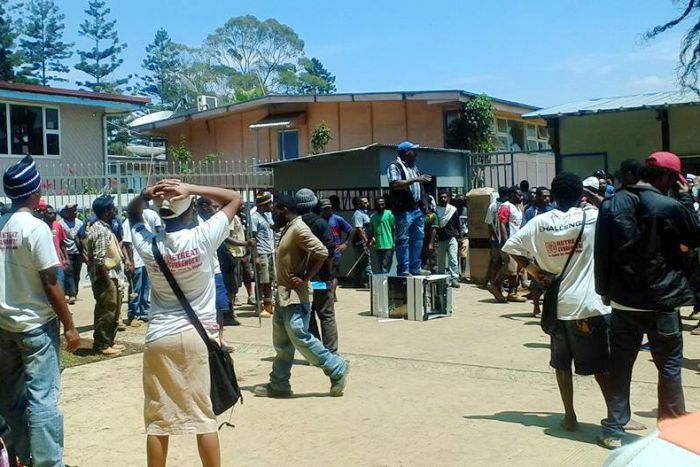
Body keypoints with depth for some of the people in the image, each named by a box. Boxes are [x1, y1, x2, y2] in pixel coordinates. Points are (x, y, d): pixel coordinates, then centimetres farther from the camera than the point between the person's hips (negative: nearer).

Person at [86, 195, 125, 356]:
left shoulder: (102, 227, 13)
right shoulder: (101, 230, -18)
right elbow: (99, 260, -23)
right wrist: (108, 281, -20)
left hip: (110, 277, 10)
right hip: (105, 278, -10)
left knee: (112, 312, 16)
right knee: (106, 312, -3)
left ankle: (108, 342, 24)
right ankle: (102, 345, 5)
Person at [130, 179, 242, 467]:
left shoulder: (147, 244, -4)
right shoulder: (203, 237, -11)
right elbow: (235, 198, 0)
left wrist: (147, 195, -1)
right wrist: (190, 189, -8)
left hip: (159, 338, 2)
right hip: (198, 336, -2)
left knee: (158, 419, 10)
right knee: (204, 416, 6)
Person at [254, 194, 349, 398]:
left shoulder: (299, 229, -15)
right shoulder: (287, 229, 15)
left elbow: (321, 252, -26)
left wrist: (304, 279, -22)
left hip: (296, 296, -10)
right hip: (284, 295, 10)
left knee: (300, 338, -8)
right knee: (281, 343, 12)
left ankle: (336, 368, 5)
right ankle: (279, 385, 19)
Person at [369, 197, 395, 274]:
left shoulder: (389, 214, -3)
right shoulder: (372, 217, 13)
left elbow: (394, 229, -4)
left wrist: (394, 243, -11)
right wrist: (370, 241, 3)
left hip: (388, 245, -6)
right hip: (377, 246, 6)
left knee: (385, 269, -10)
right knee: (380, 269, 12)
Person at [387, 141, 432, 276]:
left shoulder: (414, 167, 20)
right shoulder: (395, 167, -6)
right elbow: (395, 184, -21)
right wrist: (415, 180, -24)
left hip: (417, 209, 8)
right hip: (404, 210, -8)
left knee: (418, 238, 10)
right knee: (403, 240, -5)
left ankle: (415, 268, 17)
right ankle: (403, 270, -1)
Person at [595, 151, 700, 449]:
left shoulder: (611, 205, -1)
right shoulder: (671, 207, -15)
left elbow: (601, 253, 3)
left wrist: (604, 290, 12)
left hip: (623, 301, 4)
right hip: (661, 302, -3)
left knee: (619, 366, 10)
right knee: (669, 366, 11)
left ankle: (614, 430, 15)